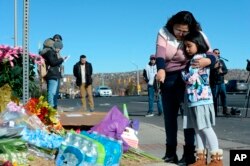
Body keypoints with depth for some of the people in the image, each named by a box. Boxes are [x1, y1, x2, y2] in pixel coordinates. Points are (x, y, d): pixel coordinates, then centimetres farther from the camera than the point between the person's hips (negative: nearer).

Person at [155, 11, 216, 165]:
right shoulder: (164, 33, -8)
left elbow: (212, 56, -18)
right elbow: (160, 55, -21)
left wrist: (207, 61, -42)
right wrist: (161, 70, -41)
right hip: (168, 78, 4)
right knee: (169, 115, 9)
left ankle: (189, 153, -2)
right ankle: (170, 151, 21)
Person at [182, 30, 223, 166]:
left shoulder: (198, 58, -10)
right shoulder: (195, 59, 18)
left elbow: (190, 78, -15)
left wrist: (182, 71, 0)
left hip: (201, 99, -9)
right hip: (194, 99, 9)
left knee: (206, 128, -6)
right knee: (198, 129, 8)